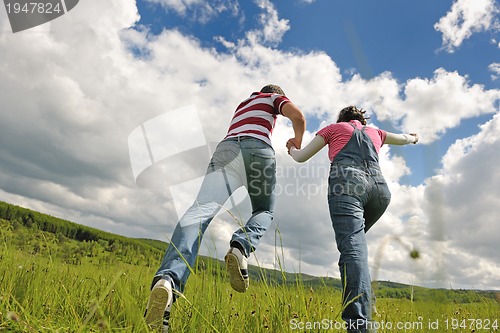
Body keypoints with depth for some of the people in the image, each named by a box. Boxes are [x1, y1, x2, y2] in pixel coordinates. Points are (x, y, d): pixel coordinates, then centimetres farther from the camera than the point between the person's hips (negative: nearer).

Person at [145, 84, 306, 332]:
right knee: (264, 211, 17)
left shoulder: (241, 106, 45)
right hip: (258, 149, -3)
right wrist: (297, 142, 30)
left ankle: (168, 278, -44)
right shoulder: (273, 97, 30)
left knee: (201, 209, -19)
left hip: (226, 148, 3)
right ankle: (242, 246, -17)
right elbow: (298, 116, 11)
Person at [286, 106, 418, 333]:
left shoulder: (334, 128, 25)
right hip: (378, 186, 5)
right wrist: (413, 138, 79)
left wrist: (292, 149, 48)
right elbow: (404, 139, 55)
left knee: (352, 248, -20)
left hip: (347, 184, -4)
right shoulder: (375, 132, 34)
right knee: (355, 241, 24)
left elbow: (301, 157, 25)